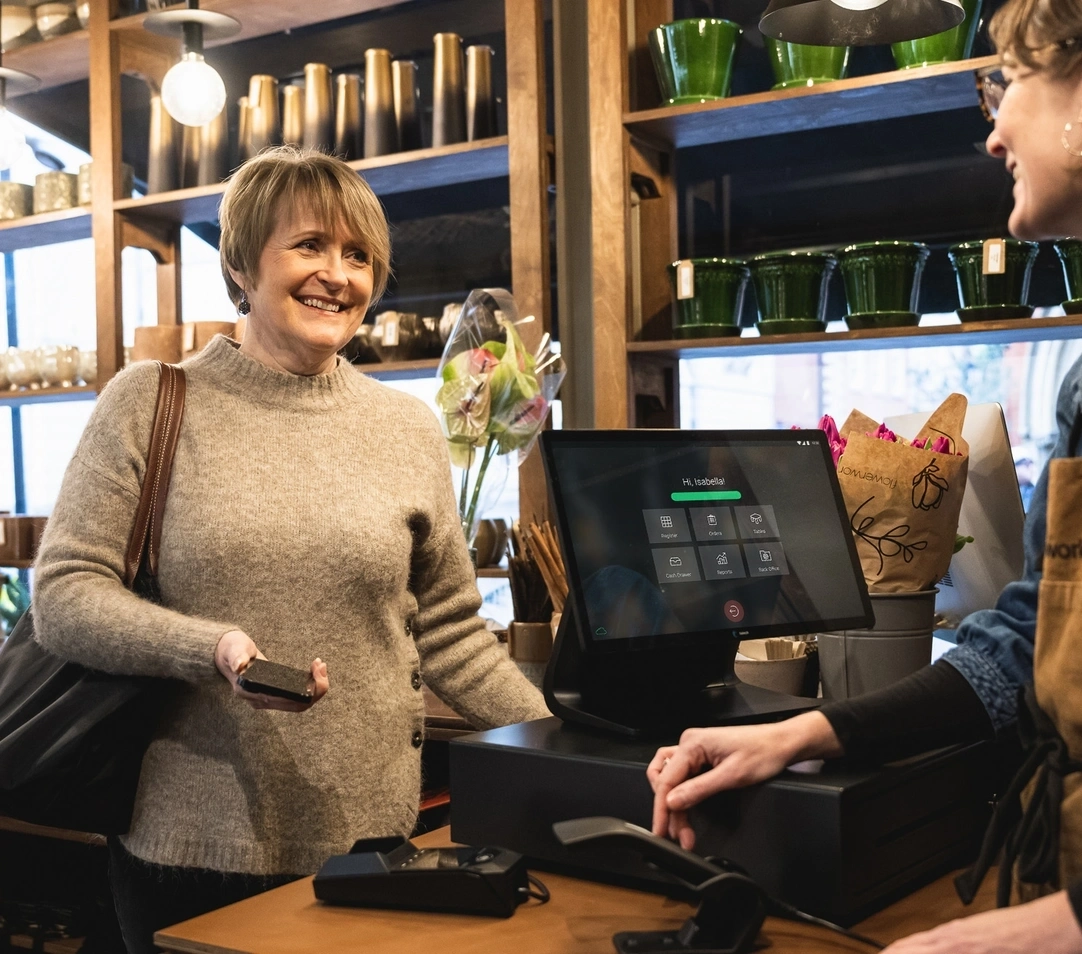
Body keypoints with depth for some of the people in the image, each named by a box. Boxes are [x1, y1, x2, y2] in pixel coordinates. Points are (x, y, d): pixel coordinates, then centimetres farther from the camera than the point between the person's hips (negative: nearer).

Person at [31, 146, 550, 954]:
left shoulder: (410, 429, 5)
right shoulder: (150, 404, -2)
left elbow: (450, 633, 9)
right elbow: (62, 597, -6)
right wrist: (212, 648, -22)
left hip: (366, 836, 2)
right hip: (188, 843, -1)